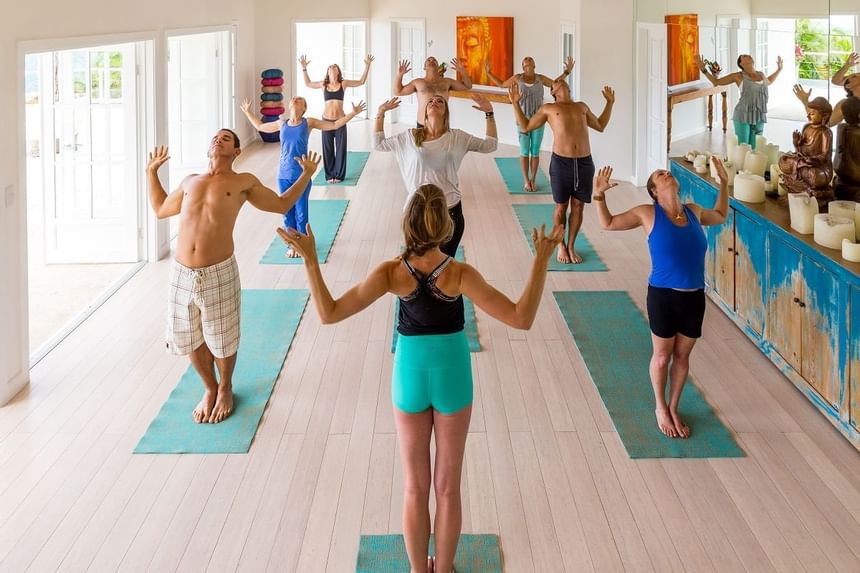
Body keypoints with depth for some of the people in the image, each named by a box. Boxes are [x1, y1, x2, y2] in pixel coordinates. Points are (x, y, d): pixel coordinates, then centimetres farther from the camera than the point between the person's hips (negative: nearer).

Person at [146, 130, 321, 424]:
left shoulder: (244, 182, 5)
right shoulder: (190, 181, 16)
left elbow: (282, 205, 13)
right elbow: (160, 209, 31)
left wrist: (306, 174, 10)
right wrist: (151, 172, 31)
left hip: (219, 274, -4)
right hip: (181, 274, 4)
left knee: (221, 340, 10)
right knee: (192, 339, 13)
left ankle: (225, 389, 35)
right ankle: (209, 389, 36)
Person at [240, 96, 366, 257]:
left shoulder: (308, 122, 0)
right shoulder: (282, 124, 8)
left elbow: (334, 125, 4)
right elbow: (260, 126, 25)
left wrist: (353, 113, -2)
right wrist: (247, 112, 28)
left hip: (302, 175, -3)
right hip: (284, 175, 3)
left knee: (301, 213, 1)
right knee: (287, 212, 7)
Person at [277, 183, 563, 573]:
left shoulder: (392, 273, -19)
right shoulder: (460, 274, -22)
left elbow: (329, 313, -19)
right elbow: (522, 318, -25)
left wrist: (310, 259, -13)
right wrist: (541, 260, -23)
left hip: (410, 380, 1)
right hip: (452, 380, -1)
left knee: (415, 488, 16)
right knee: (447, 488, 16)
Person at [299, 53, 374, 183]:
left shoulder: (343, 83, 2)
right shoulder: (324, 84, 6)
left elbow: (361, 82, 8)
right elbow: (308, 83, 21)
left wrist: (367, 66, 2)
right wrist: (304, 68, 16)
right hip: (326, 120, 1)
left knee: (340, 148, 4)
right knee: (328, 149, 5)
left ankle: (339, 175, 13)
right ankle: (329, 175, 15)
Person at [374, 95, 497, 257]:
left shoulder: (457, 137, 0)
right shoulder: (410, 136, 0)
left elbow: (491, 145, 8)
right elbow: (378, 144, 11)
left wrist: (489, 113, 3)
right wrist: (380, 113, 5)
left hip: (450, 210, 0)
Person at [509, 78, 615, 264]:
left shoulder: (581, 106, 18)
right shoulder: (548, 108, 9)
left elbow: (600, 126, 29)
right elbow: (525, 127, 8)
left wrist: (610, 102, 26)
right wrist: (516, 103, 1)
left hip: (584, 162, 3)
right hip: (561, 162, -3)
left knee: (578, 206, 6)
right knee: (561, 206, 4)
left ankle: (571, 246, 19)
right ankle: (561, 246, 20)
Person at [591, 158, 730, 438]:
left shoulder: (694, 211, 5)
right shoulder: (648, 214, -6)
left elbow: (720, 216, 28)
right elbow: (608, 224, 4)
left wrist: (724, 183, 21)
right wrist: (600, 195, -10)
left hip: (694, 297, 4)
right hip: (663, 296, -4)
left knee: (682, 356, 15)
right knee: (662, 356, 11)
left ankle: (674, 409, 32)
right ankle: (660, 408, 31)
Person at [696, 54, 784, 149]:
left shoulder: (761, 75, 14)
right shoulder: (739, 76, 0)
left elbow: (768, 81, 40)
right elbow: (716, 81, 5)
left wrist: (779, 69, 39)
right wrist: (704, 69, -5)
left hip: (759, 117, 5)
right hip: (743, 116, -4)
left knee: (754, 148, 5)